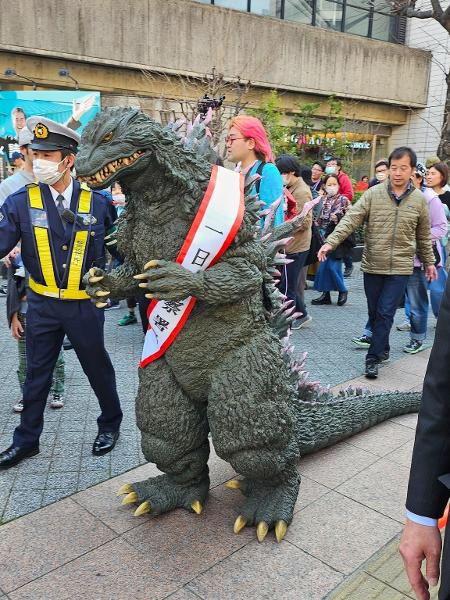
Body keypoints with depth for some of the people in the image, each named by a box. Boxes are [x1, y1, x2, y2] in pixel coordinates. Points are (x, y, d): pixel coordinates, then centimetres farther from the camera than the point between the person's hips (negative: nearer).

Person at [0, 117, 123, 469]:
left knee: (98, 369, 14)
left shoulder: (97, 202, -8)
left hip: (85, 305, -1)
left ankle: (110, 424, 38)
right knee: (37, 374, 16)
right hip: (42, 304, 2)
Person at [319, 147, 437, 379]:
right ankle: (383, 349, 32)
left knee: (385, 314, -5)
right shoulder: (373, 194, -3)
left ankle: (373, 358, 4)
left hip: (400, 267, -1)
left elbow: (424, 236, 12)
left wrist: (429, 262, 18)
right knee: (374, 312, 12)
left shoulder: (419, 199, 2)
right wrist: (331, 242, -24)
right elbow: (351, 220, -12)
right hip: (372, 265, 1)